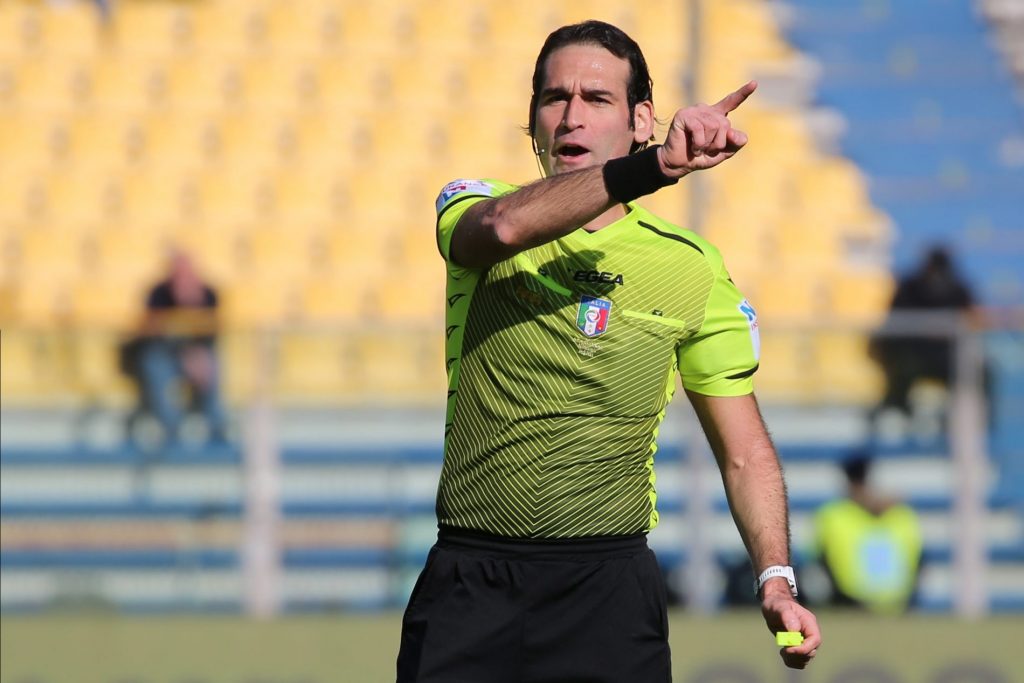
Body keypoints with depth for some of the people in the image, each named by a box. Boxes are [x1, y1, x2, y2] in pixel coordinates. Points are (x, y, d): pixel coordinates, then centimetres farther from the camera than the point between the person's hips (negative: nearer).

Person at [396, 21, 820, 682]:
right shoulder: (472, 208, 3)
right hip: (469, 578, 0)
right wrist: (654, 165, -37)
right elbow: (504, 226, -24)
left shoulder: (694, 269, 5)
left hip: (607, 584, 0)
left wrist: (776, 578, -8)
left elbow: (745, 453, 9)